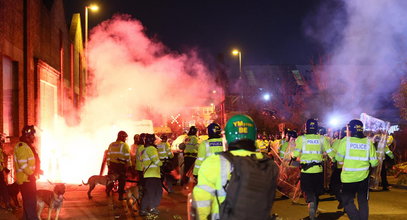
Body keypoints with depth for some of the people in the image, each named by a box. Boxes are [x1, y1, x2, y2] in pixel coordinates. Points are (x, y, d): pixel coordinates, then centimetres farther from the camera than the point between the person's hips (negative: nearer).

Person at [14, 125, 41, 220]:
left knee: (27, 203, 17)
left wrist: (36, 170, 10)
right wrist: (32, 173, -16)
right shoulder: (22, 147, -17)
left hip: (29, 179, 10)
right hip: (26, 180, -10)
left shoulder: (28, 146, 15)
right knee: (30, 203, -8)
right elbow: (22, 165, -24)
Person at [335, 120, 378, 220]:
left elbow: (339, 158, -1)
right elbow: (374, 162, -1)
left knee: (347, 201, 9)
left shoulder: (345, 141, -10)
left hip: (348, 177, -2)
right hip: (363, 177, 2)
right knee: (363, 201, 16)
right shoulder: (368, 142, -4)